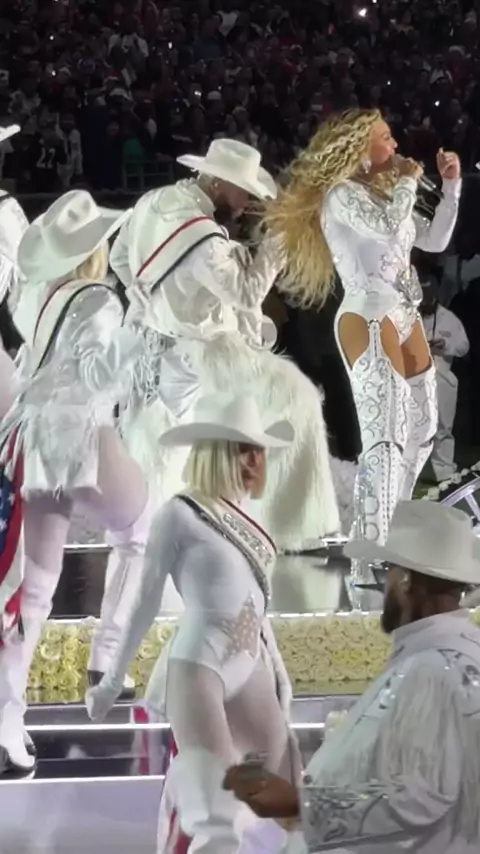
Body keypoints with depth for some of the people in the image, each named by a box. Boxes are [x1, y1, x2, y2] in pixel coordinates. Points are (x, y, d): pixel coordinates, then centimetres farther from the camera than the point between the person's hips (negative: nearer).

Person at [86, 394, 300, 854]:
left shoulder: (239, 517, 11)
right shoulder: (179, 514, -9)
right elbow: (146, 602, -6)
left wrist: (279, 673, 22)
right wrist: (112, 681, -2)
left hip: (248, 667, 8)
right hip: (198, 666, -8)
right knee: (213, 811, -16)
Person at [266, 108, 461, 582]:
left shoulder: (380, 193, 18)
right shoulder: (341, 195, -9)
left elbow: (435, 240, 21)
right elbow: (391, 231, -25)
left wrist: (451, 187, 12)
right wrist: (407, 182, -10)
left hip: (403, 318, 10)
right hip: (368, 320, -10)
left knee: (421, 429, 15)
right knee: (384, 437, -18)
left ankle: (388, 530, 27)